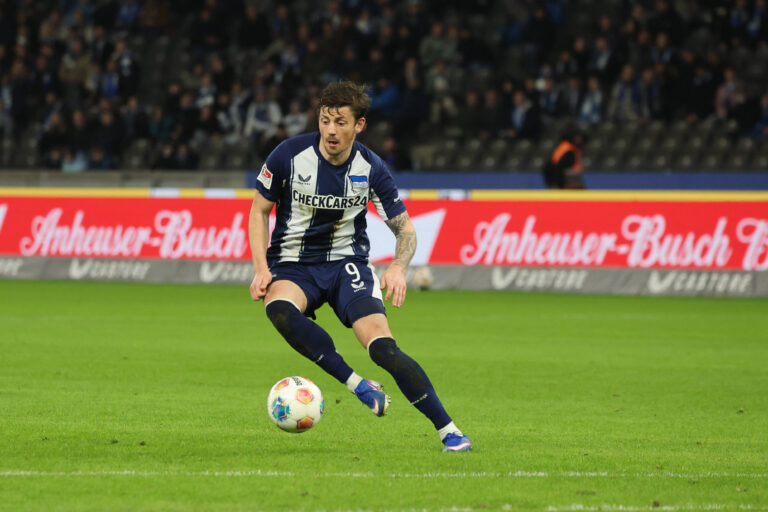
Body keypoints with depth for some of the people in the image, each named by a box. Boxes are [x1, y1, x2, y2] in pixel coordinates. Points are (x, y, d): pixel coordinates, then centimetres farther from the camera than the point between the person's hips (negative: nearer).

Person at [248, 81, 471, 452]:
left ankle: (448, 430, -12)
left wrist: (398, 267, -20)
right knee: (279, 309, -37)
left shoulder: (370, 168, -6)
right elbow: (259, 210, 3)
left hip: (347, 262, 0)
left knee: (381, 345, -21)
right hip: (293, 264, 0)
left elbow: (404, 227, 2)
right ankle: (358, 386, -30)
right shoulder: (290, 155, -10)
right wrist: (261, 268, -10)